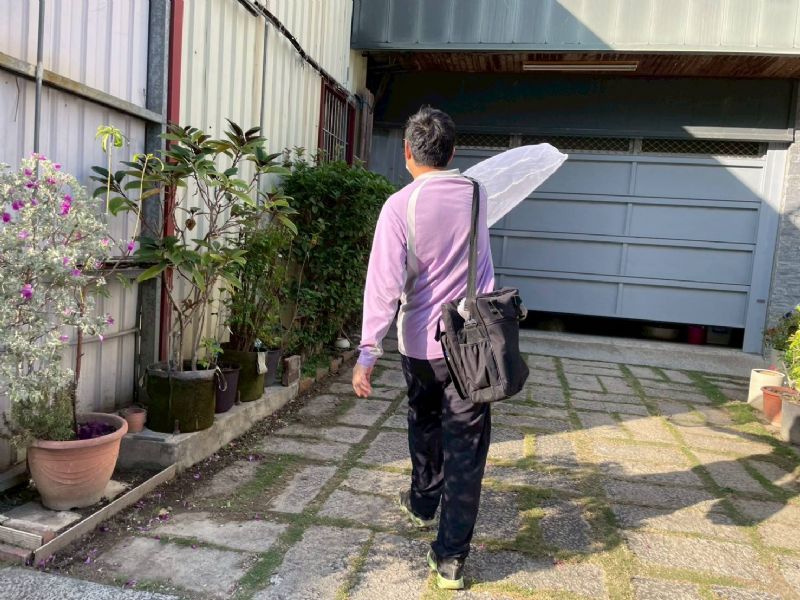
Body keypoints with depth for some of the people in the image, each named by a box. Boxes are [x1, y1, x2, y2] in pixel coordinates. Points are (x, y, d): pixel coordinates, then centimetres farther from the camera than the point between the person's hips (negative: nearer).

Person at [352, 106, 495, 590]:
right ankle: (452, 556, 6)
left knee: (425, 425, 24)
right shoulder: (476, 193, 2)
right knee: (466, 447, 4)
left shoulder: (400, 206, -11)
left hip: (422, 342, -1)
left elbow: (385, 283, -19)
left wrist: (368, 352, -19)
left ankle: (423, 504, 45)